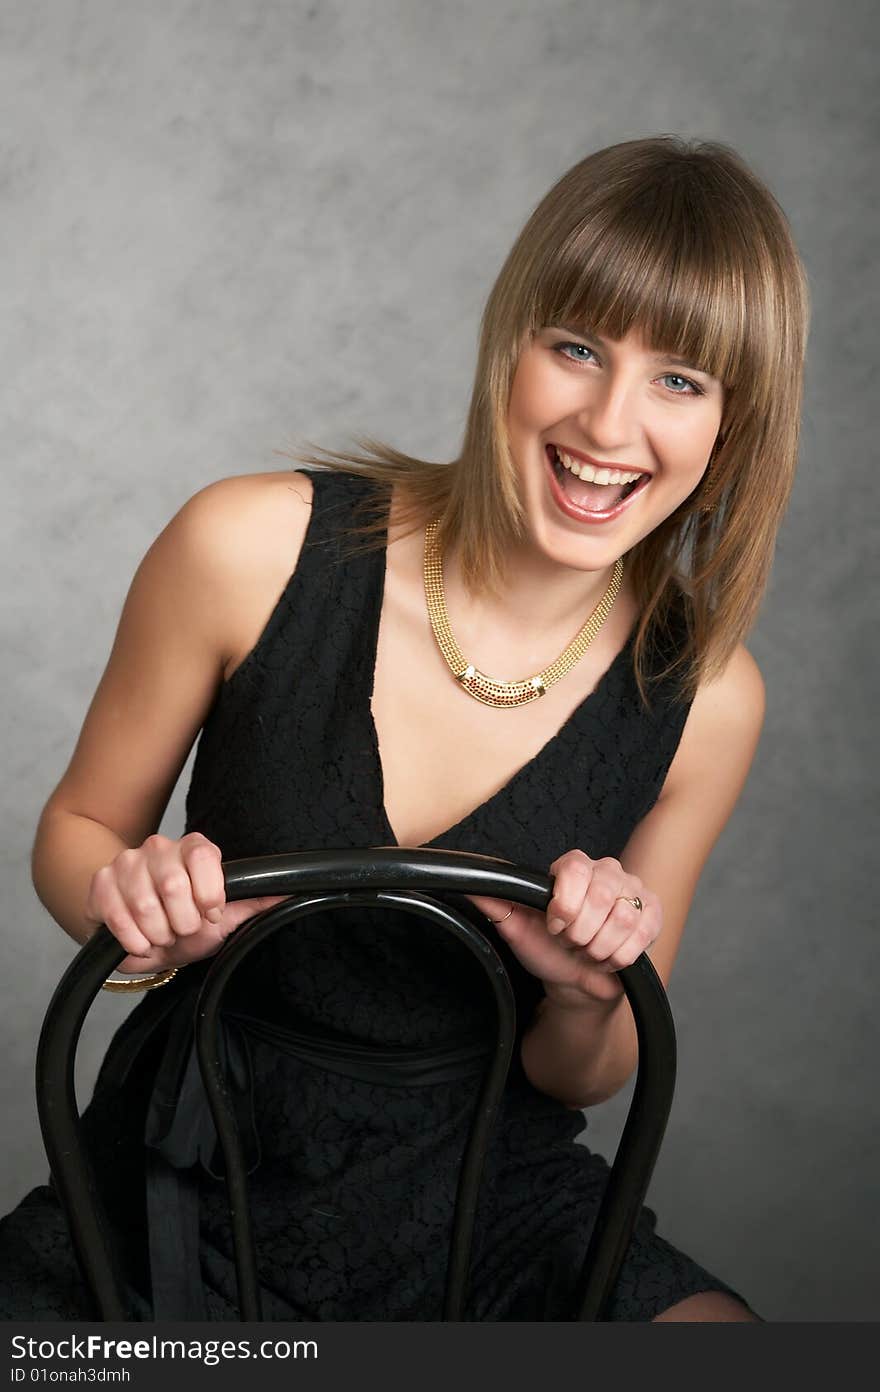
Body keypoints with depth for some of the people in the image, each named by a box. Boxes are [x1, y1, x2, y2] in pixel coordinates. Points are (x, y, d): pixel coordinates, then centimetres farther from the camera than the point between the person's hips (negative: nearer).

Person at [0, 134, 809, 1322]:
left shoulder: (703, 700, -10)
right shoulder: (255, 548, -15)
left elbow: (579, 1081, 3)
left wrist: (585, 997, -19)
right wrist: (138, 910, -22)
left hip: (476, 1205, 1)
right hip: (191, 1190, 0)